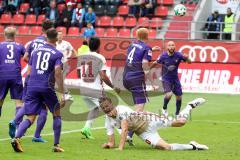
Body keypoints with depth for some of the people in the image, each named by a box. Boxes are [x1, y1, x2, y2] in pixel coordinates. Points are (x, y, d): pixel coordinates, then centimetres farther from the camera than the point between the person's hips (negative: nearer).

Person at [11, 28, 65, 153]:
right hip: (47, 87, -3)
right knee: (56, 114, 17)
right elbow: (58, 73, -13)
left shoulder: (36, 51, 14)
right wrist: (62, 94, -13)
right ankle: (56, 145, 16)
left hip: (32, 86, 3)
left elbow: (29, 71, 16)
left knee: (30, 118, 1)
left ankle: (16, 138, -24)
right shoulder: (57, 54, 0)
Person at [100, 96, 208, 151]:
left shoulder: (121, 110, -22)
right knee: (166, 147, -17)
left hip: (148, 121, -4)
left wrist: (121, 148, -39)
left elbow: (124, 130, -31)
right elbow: (112, 143, 1)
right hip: (143, 133, 4)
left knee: (181, 122, -7)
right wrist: (108, 144, -24)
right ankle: (192, 147, 1)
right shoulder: (109, 123, -4)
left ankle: (190, 106, 26)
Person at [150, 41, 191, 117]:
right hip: (166, 79, -3)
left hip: (175, 78, 3)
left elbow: (189, 62, -11)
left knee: (179, 96, 5)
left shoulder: (178, 55, -12)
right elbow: (155, 63, 1)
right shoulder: (163, 56, -16)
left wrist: (186, 58, -33)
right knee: (169, 94, -24)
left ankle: (177, 114, 26)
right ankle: (164, 108, 5)